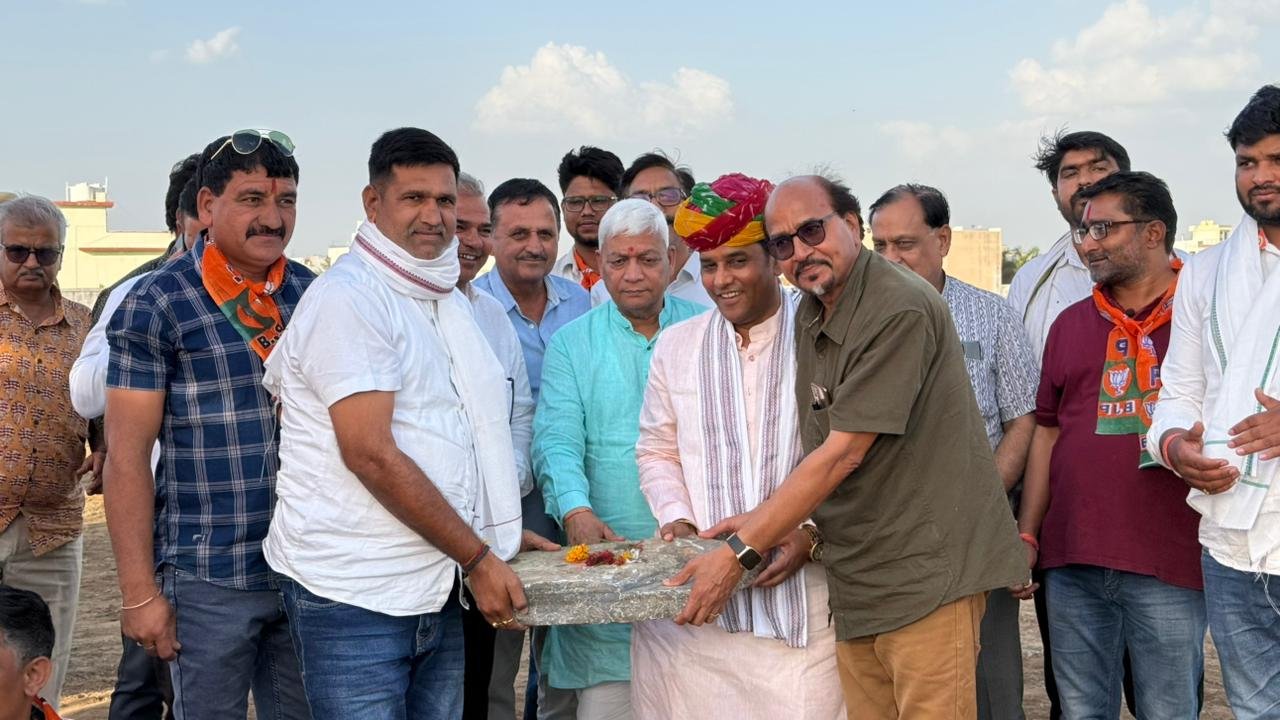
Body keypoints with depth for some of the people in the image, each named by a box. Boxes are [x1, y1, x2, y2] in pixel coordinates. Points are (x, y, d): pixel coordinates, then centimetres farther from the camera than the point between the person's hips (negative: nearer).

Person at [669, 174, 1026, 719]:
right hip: (856, 582, 8)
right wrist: (769, 523, 0)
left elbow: (845, 453, -20)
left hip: (927, 572, -8)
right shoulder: (811, 315, 11)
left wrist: (741, 552, -18)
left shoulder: (901, 310, -18)